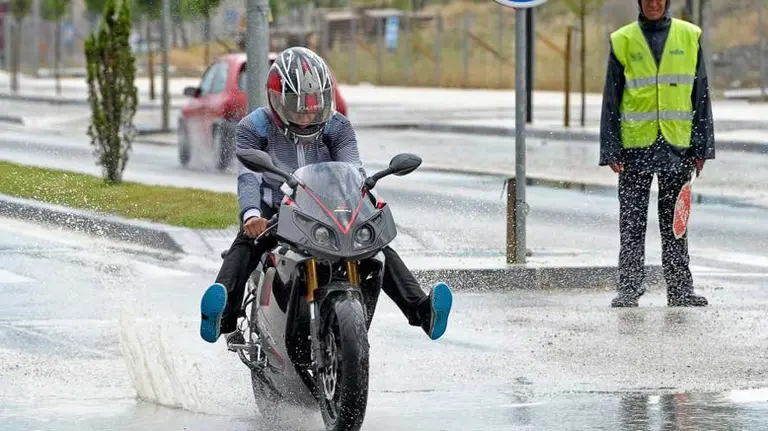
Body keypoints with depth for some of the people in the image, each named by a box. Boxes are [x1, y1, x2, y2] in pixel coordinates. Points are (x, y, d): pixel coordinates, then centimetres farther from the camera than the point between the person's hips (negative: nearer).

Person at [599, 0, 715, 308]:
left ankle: (680, 289, 11)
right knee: (632, 223, 1)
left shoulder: (690, 37, 6)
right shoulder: (623, 41, 3)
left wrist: (701, 147, 2)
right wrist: (610, 150, -3)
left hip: (677, 144, 1)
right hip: (635, 145, -1)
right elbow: (611, 100, 4)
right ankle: (629, 289, 6)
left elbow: (700, 94, 7)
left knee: (675, 223, 6)